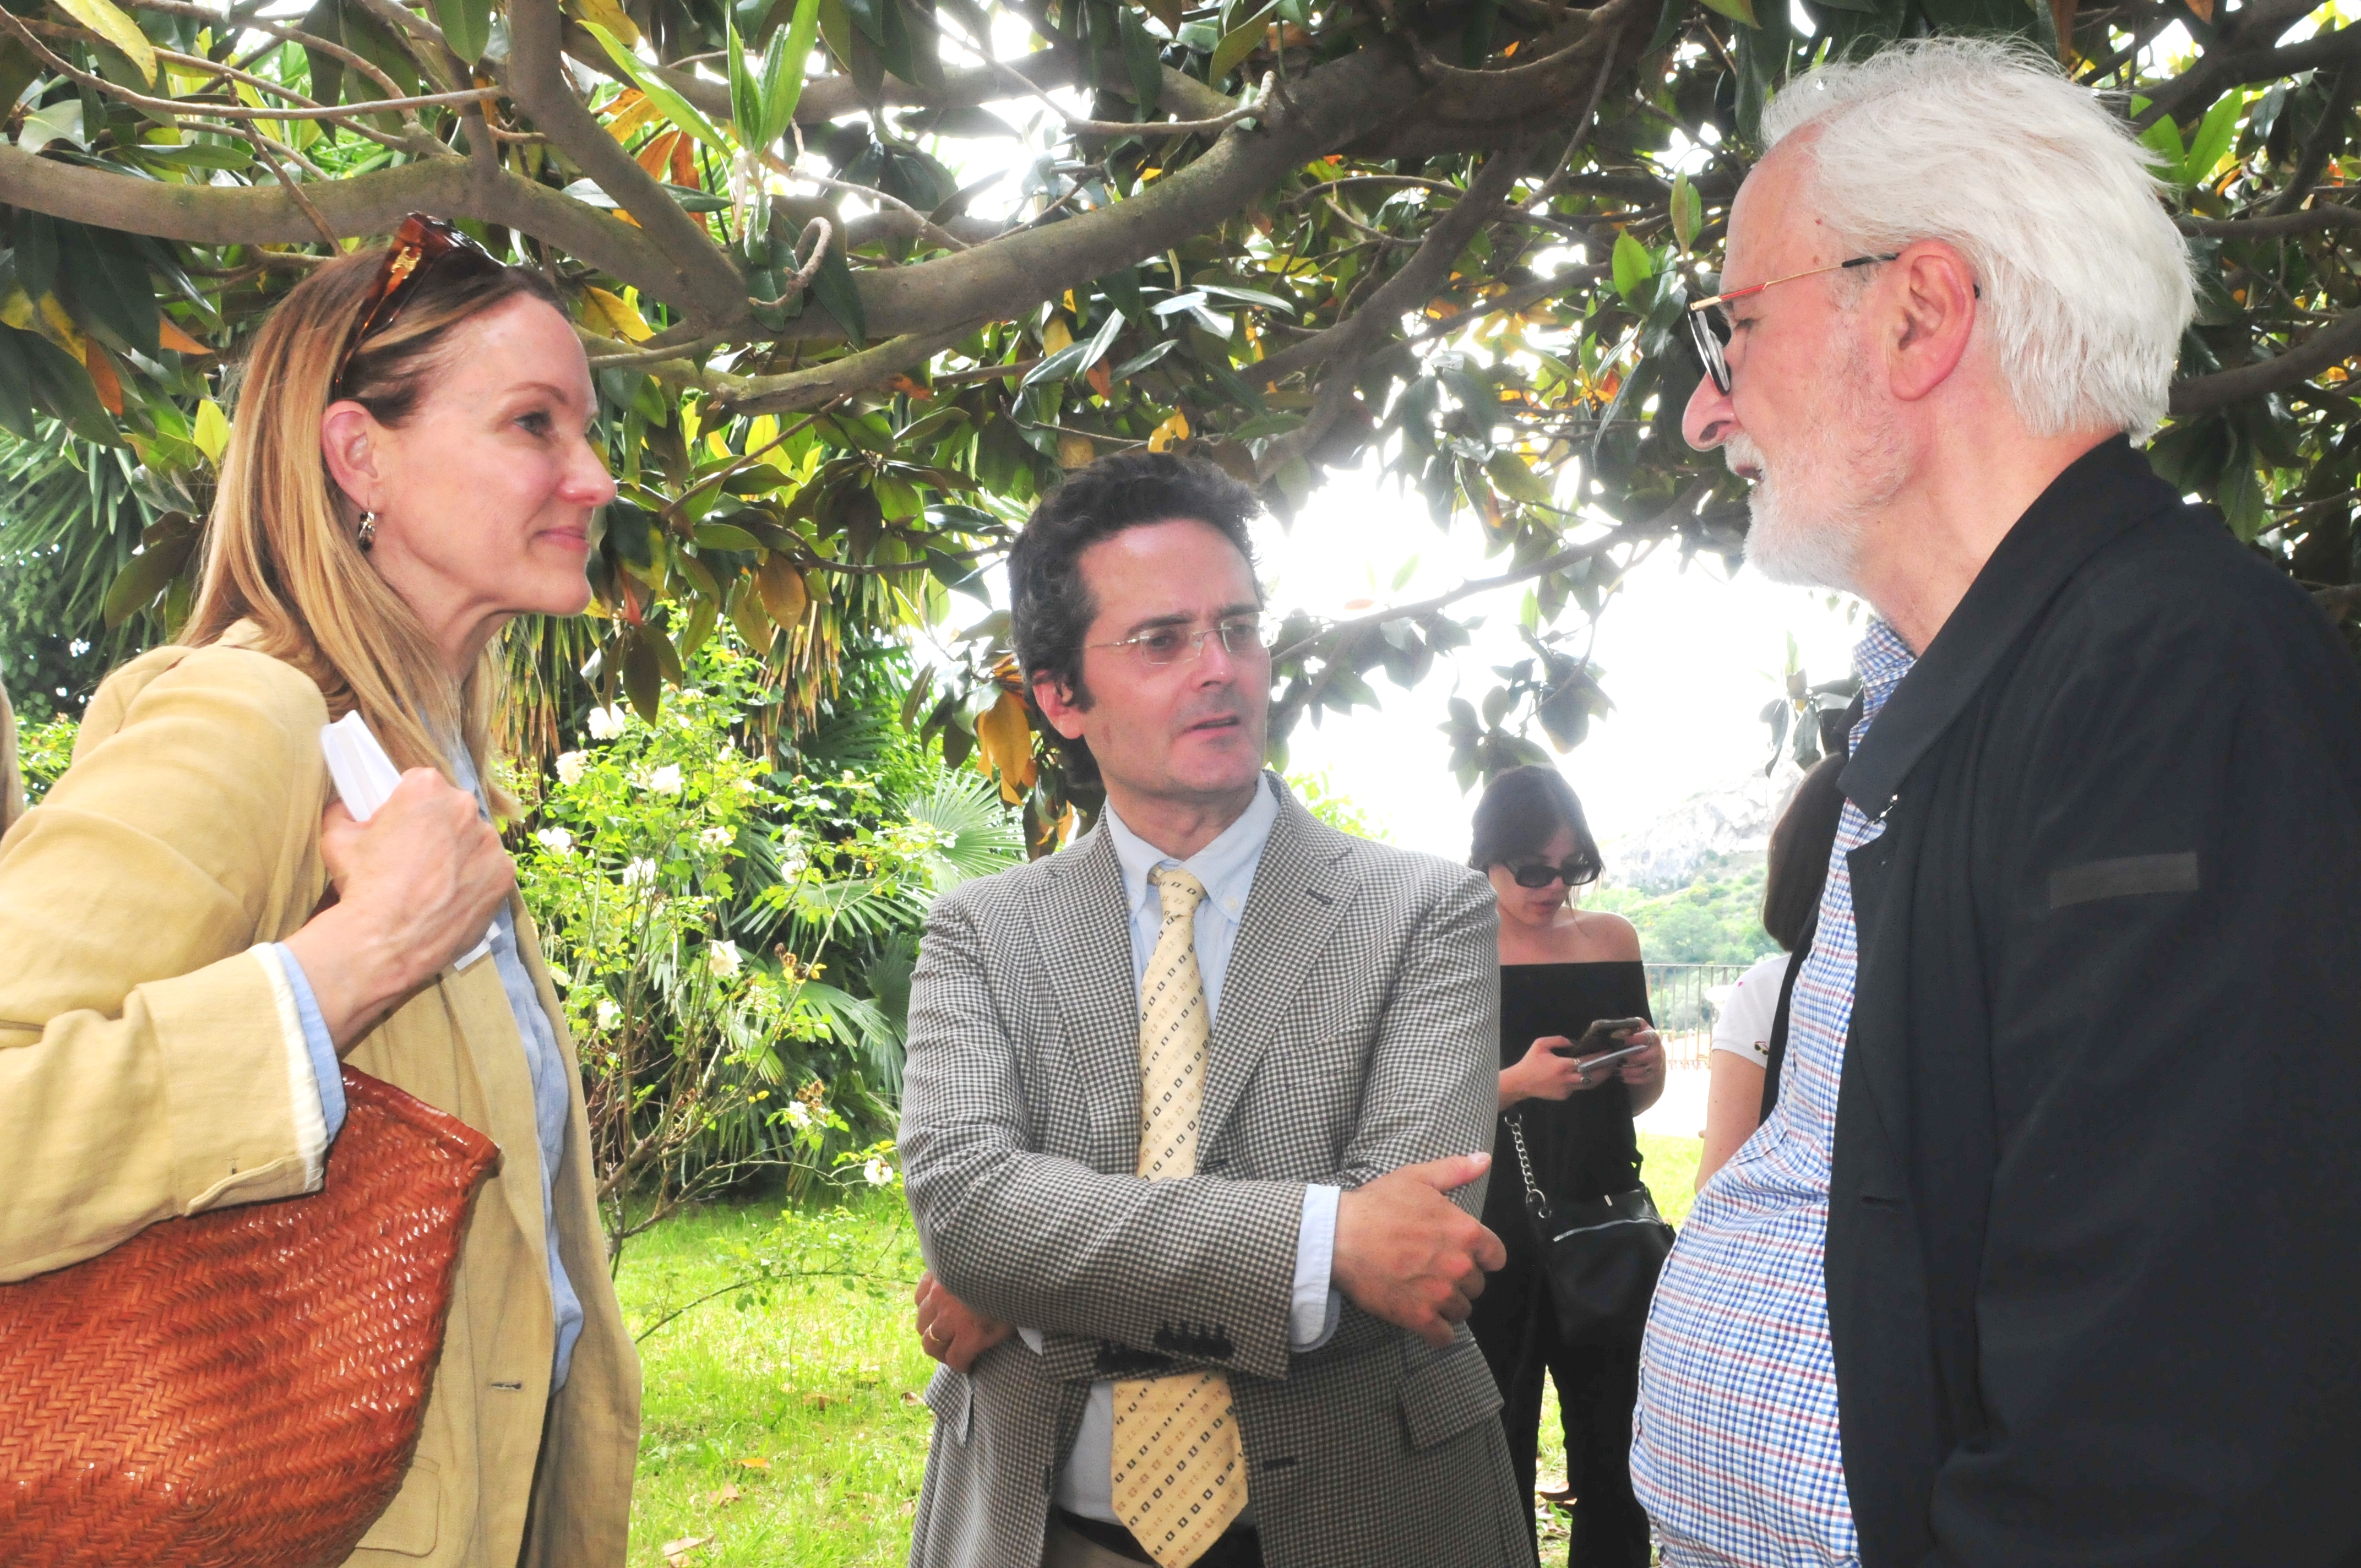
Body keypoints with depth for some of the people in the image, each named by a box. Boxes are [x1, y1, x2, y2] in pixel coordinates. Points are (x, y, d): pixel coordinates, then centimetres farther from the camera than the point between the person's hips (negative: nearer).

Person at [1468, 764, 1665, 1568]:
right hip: (1493, 1232, -3)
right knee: (1500, 1452, 2)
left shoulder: (1611, 938, 8)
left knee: (1616, 1449, 5)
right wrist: (1518, 1082, -21)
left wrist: (1648, 1068, -5)